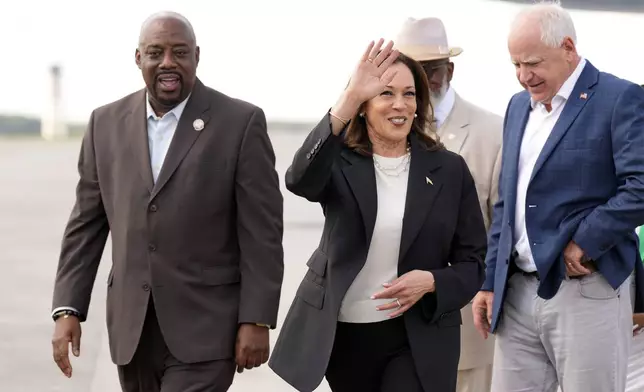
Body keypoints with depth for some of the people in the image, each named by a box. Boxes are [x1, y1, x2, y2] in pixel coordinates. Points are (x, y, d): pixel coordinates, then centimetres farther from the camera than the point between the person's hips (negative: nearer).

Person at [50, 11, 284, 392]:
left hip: (205, 327, -4)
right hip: (132, 327, 4)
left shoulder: (241, 122, -5)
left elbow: (262, 232, -6)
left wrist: (257, 320, -10)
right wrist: (68, 308, 1)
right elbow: (87, 223, 9)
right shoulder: (107, 123, 7)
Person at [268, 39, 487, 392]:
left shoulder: (449, 169, 1)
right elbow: (300, 180, -28)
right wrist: (349, 98, -36)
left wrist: (432, 282, -19)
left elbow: (473, 261, 4)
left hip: (417, 339, -1)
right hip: (341, 336, 1)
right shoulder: (340, 164, -3)